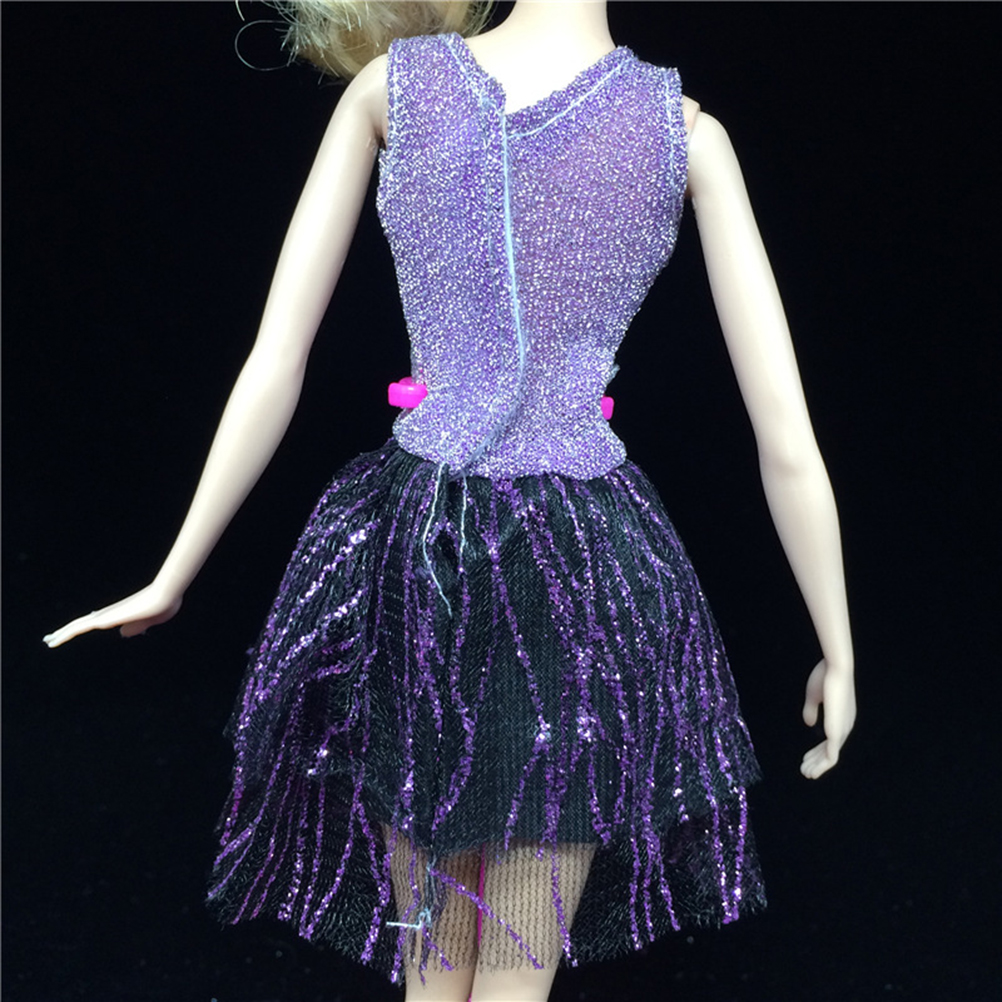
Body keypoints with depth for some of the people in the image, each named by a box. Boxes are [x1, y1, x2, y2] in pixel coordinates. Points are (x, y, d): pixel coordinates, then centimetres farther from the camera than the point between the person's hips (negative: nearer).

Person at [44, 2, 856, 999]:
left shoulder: (386, 81, -1)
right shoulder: (686, 129, -5)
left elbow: (272, 364, -1)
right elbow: (788, 445, -5)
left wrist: (172, 579, 10)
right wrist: (838, 652, 7)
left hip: (411, 555, 2)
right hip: (577, 569, -2)